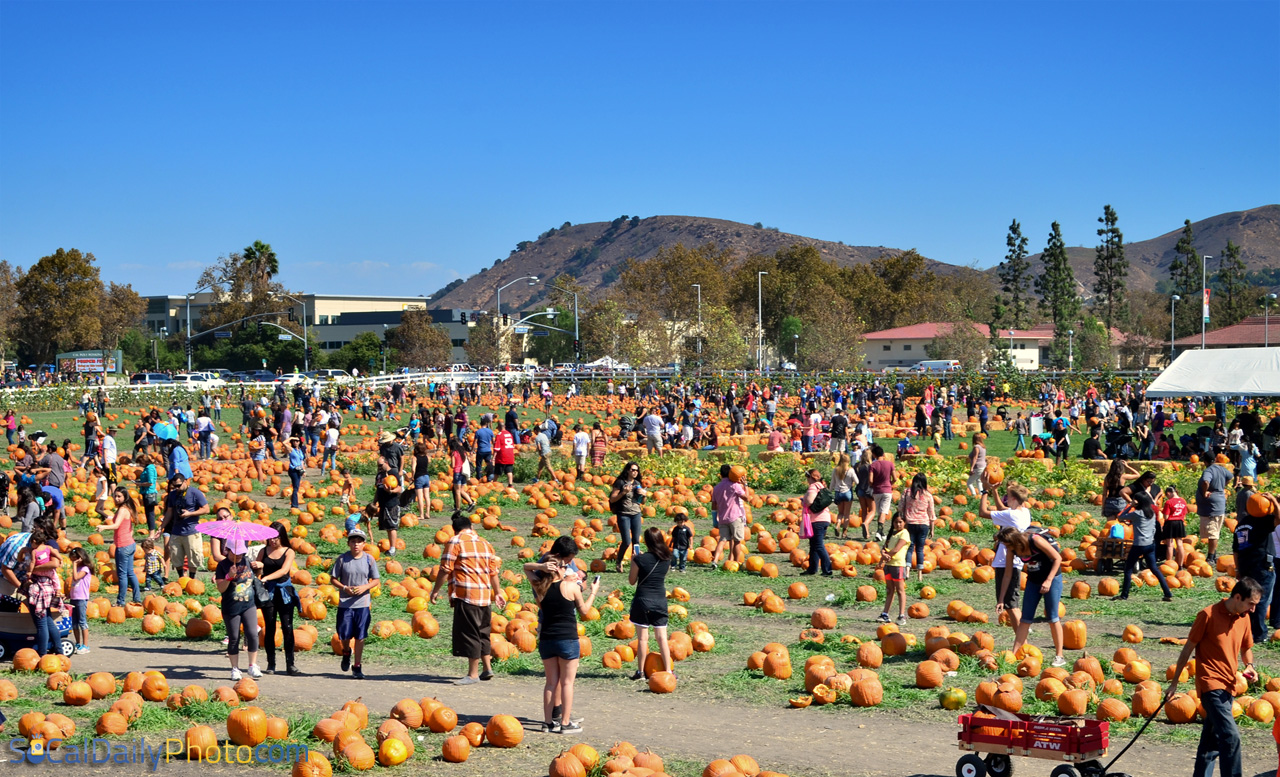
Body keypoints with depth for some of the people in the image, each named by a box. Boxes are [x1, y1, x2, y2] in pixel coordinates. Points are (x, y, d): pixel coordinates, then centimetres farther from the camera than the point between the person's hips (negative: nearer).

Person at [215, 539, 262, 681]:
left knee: (252, 634, -11)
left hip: (249, 605, 3)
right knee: (234, 639, 4)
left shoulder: (246, 561, 8)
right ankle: (235, 669, 16)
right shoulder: (223, 565, -5)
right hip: (231, 609, -3)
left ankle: (253, 666, 1)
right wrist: (229, 577, -25)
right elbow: (220, 588, -12)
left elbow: (254, 577, 27)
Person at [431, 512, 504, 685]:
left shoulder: (455, 542, -4)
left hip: (466, 594, -7)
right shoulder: (485, 543, 16)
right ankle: (487, 669, 19)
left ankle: (473, 674, -1)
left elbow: (445, 570, -9)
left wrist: (435, 591, -1)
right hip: (485, 594, 7)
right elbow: (494, 571, 18)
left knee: (469, 633, -3)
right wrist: (497, 593, 28)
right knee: (482, 632, 17)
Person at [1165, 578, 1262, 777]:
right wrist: (1174, 683, -3)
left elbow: (1246, 648, 22)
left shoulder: (1243, 618, 7)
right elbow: (1188, 648, -6)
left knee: (1212, 741, 14)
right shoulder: (1209, 615, -12)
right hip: (1211, 684, -7)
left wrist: (1249, 666, -1)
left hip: (1228, 686, 7)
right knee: (1230, 736, -19)